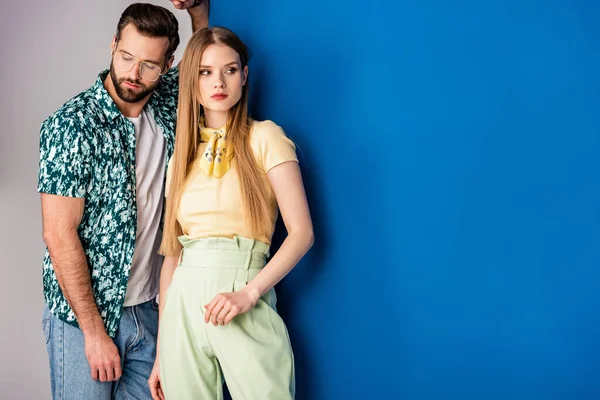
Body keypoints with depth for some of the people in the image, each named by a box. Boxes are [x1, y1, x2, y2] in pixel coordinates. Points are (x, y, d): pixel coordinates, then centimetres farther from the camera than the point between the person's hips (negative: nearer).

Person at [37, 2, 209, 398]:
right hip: (83, 313, -5)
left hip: (149, 308, 5)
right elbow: (60, 236, -17)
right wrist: (94, 331, -17)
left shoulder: (166, 102, 1)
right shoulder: (71, 124, -15)